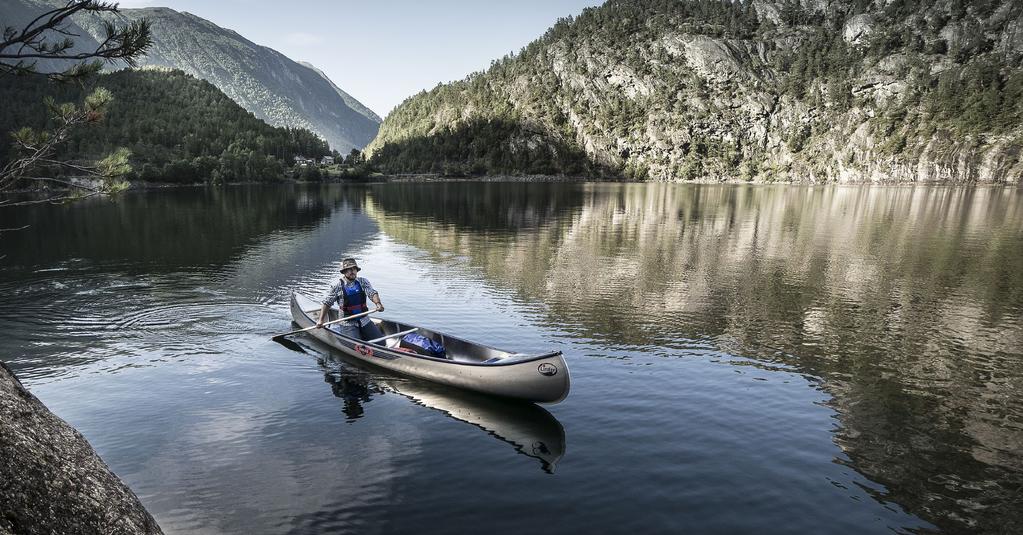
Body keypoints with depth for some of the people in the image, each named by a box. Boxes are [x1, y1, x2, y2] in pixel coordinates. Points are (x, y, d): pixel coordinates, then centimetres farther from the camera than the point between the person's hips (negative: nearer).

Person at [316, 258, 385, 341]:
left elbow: (372, 293, -11)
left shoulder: (363, 282, 1)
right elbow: (327, 303, 1)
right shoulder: (337, 286, -5)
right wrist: (321, 320, -1)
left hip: (364, 321, 3)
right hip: (348, 324, -3)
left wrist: (378, 303, -32)